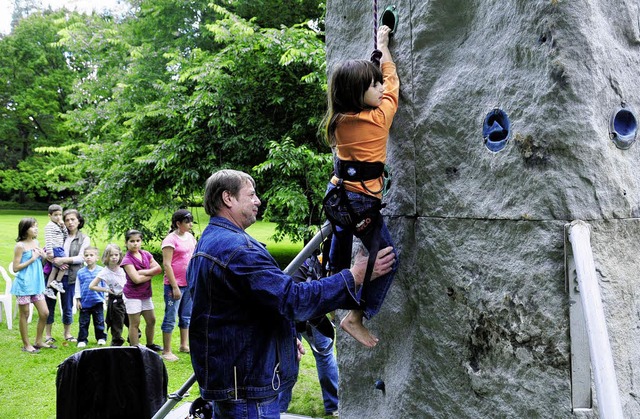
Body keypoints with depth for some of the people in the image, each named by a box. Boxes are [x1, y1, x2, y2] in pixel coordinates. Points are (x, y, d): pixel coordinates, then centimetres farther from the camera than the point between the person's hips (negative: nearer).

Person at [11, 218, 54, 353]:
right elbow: (15, 268, -13)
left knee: (44, 313, 8)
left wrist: (42, 255, 0)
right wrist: (32, 259, -17)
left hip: (36, 284, 7)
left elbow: (43, 259, 21)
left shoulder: (36, 243, 9)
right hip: (24, 284, -7)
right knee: (25, 315, 4)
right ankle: (26, 345, 15)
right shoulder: (20, 246, -12)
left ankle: (38, 341, 22)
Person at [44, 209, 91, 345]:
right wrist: (55, 261, -12)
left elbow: (81, 258, -6)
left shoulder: (84, 239, 4)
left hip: (70, 276, -1)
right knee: (50, 304, 4)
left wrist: (63, 260, -17)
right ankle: (48, 334, 16)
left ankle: (67, 333, 25)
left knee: (68, 306, 8)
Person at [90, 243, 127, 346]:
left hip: (126, 298, 4)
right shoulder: (105, 272, -13)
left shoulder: (122, 268, -2)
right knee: (117, 328, 2)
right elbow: (91, 286, -13)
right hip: (115, 301, -4)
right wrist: (106, 290, -13)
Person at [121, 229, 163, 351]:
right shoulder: (127, 260, -15)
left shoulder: (146, 254, 3)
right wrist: (151, 274, -10)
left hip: (146, 294, 7)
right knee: (135, 324, 1)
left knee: (151, 320, 16)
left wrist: (143, 272, -19)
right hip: (133, 295, -7)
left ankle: (150, 345, 33)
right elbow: (136, 279, -24)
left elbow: (159, 268, -7)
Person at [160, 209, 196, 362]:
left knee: (186, 316, 17)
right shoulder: (170, 239, -13)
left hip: (189, 283, 7)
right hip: (175, 285, -7)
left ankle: (184, 345, 30)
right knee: (170, 318, 2)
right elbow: (166, 264, -16)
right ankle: (166, 351, 10)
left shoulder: (190, 236, 8)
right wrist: (174, 287, -17)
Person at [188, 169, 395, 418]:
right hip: (247, 385, -11)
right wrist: (355, 276, -24)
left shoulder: (206, 244, 13)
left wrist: (285, 337, 18)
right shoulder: (236, 248, -23)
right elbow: (293, 299, -28)